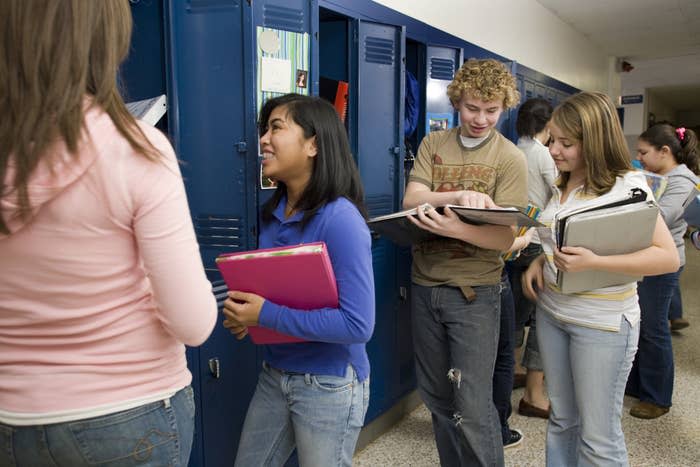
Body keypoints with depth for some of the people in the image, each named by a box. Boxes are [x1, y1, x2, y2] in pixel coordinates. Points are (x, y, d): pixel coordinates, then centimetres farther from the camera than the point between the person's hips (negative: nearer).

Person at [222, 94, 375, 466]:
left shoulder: (340, 220, -23)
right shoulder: (272, 213, 0)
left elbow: (358, 324, -27)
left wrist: (266, 315, -24)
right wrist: (244, 312, -8)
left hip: (330, 385, -7)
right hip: (274, 374, 7)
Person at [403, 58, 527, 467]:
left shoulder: (511, 159, -5)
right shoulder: (433, 144, 6)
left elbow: (505, 238, -13)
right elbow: (411, 200, -7)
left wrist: (456, 228, -31)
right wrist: (460, 195, -23)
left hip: (475, 292, -4)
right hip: (425, 285, 4)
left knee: (472, 409, -3)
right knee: (437, 398, 16)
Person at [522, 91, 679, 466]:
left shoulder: (627, 186, -14)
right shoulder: (560, 185, 8)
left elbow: (669, 257, -18)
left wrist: (594, 263, -28)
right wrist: (540, 261, 0)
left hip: (602, 322, -6)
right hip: (551, 312, 7)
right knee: (561, 420, 18)